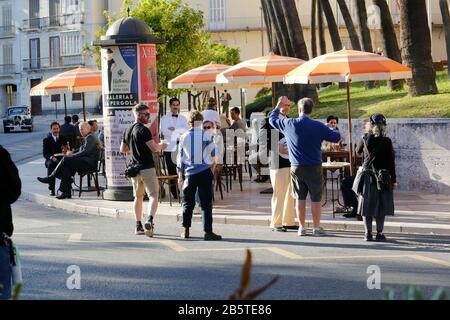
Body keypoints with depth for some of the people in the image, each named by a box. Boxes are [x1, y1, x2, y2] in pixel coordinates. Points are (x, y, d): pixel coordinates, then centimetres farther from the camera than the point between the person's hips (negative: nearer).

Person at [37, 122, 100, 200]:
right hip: (85, 162, 10)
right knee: (66, 167, -10)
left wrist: (72, 155, -14)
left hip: (89, 163, -10)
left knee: (65, 159, -21)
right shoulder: (88, 138, 25)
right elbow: (81, 150, 29)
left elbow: (85, 152, -19)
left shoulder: (90, 138, -8)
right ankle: (66, 193, -17)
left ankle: (50, 178, -14)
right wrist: (72, 152, 11)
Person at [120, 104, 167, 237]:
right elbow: (154, 148, -23)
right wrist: (161, 146, -2)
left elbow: (123, 149, 21)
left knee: (138, 197, 16)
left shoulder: (128, 131, 11)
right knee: (153, 196, -7)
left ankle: (138, 226, 17)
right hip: (147, 167, -8)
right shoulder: (143, 130, -15)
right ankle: (150, 220, -27)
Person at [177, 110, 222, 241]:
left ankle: (185, 230, 16)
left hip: (189, 173, 3)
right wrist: (212, 167, 18)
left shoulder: (184, 137, 2)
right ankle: (208, 231, -6)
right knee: (206, 203, -2)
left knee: (188, 203, 13)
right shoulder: (206, 135, -6)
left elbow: (180, 158, 8)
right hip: (205, 172, -3)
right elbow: (213, 154, 0)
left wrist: (180, 175, 16)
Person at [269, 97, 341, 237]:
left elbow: (272, 119, 13)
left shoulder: (289, 124, -4)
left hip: (296, 167, 2)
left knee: (300, 198, 10)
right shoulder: (318, 126, -8)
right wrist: (331, 129, 21)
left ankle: (302, 227, 12)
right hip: (314, 167, -2)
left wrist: (279, 105, 28)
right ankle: (317, 227, 6)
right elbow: (336, 137, -1)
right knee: (316, 198, 5)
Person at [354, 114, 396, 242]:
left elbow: (358, 151, 16)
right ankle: (379, 233, 5)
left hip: (367, 176, 1)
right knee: (381, 206, 5)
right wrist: (394, 180, 1)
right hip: (383, 177, -1)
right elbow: (391, 162, -5)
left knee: (367, 205, 8)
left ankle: (368, 233, 7)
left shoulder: (365, 139, -4)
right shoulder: (387, 141, -8)